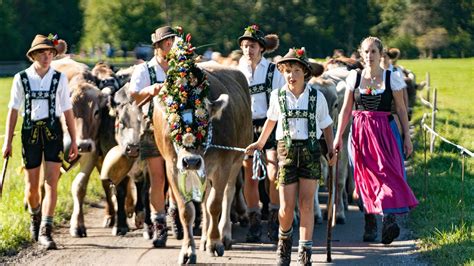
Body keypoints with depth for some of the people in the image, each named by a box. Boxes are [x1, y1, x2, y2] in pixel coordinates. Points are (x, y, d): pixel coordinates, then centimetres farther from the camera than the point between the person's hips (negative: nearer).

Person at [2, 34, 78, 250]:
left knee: (51, 183, -10)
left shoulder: (59, 78, 1)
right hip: (30, 132, 0)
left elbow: (67, 110, 5)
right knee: (32, 186, 8)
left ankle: (45, 232, -11)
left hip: (53, 131, 0)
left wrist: (73, 141, 4)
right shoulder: (21, 78, 0)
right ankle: (35, 216, 39)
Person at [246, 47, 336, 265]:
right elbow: (271, 120, 20)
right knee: (286, 207, -1)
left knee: (306, 204, -5)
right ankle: (284, 240, 29)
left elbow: (326, 125, 9)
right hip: (286, 149, 1)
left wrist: (331, 150, 0)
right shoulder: (277, 96, 2)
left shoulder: (316, 97, -1)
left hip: (310, 150, -1)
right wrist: (260, 143, 30)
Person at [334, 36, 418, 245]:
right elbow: (346, 110, 9)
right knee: (365, 178, 3)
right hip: (360, 132, 2)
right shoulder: (354, 78, 6)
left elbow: (401, 110, 5)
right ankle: (370, 225, 10)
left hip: (384, 131, -2)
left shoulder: (391, 79, 1)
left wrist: (407, 137, 1)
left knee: (387, 171, -18)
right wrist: (339, 136, 4)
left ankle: (389, 218, -29)